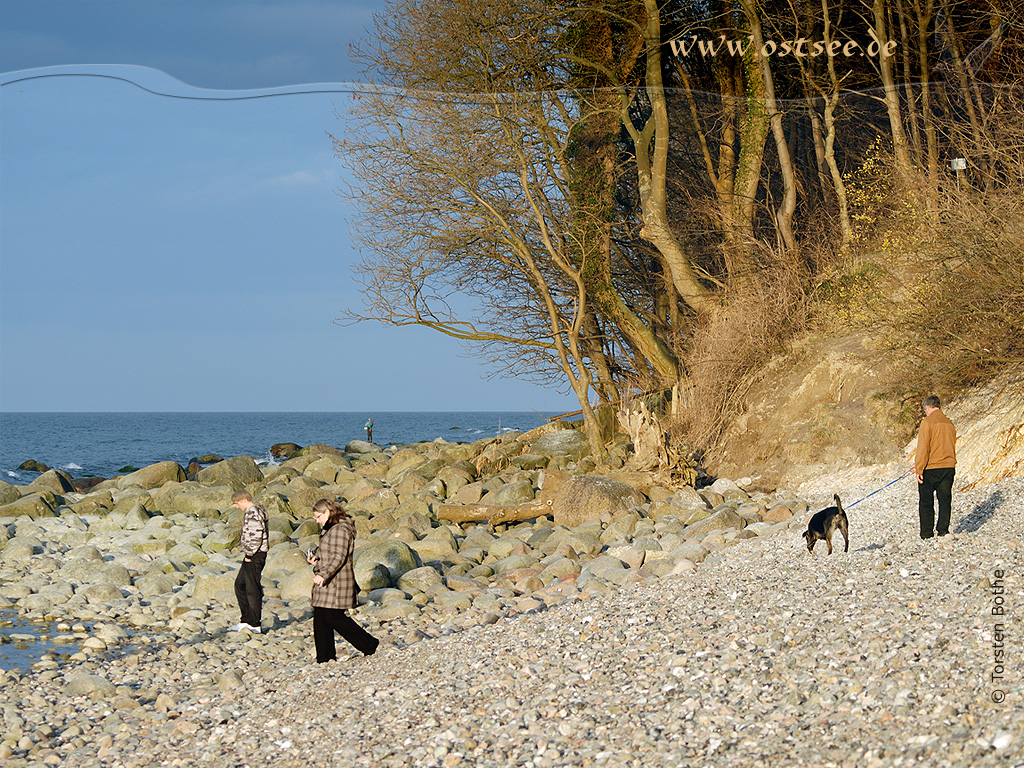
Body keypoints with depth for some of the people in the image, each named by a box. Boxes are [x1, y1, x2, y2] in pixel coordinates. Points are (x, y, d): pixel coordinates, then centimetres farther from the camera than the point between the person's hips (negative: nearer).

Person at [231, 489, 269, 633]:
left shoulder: (253, 513, -18)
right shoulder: (255, 511, 16)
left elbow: (256, 536, -25)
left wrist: (249, 553, -17)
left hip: (254, 556, -11)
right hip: (251, 555, 11)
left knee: (252, 589, -5)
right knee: (240, 585, 17)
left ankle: (255, 624, -1)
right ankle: (246, 620, 20)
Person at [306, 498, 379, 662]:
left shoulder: (341, 530, -16)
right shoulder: (328, 529, 18)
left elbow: (339, 556, -24)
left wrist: (323, 575, -32)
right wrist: (315, 559, 9)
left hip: (337, 582, -10)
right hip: (326, 583, 10)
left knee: (335, 618, -9)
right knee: (320, 619, 8)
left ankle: (368, 644, 4)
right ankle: (325, 656, 12)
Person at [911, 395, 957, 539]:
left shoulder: (927, 423, -11)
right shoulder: (949, 424, 11)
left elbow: (923, 448, -16)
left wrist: (919, 468, -11)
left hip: (930, 469, -5)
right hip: (949, 467, 6)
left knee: (926, 503, 3)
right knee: (945, 500, 12)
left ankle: (927, 534, 2)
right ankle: (943, 530, 9)